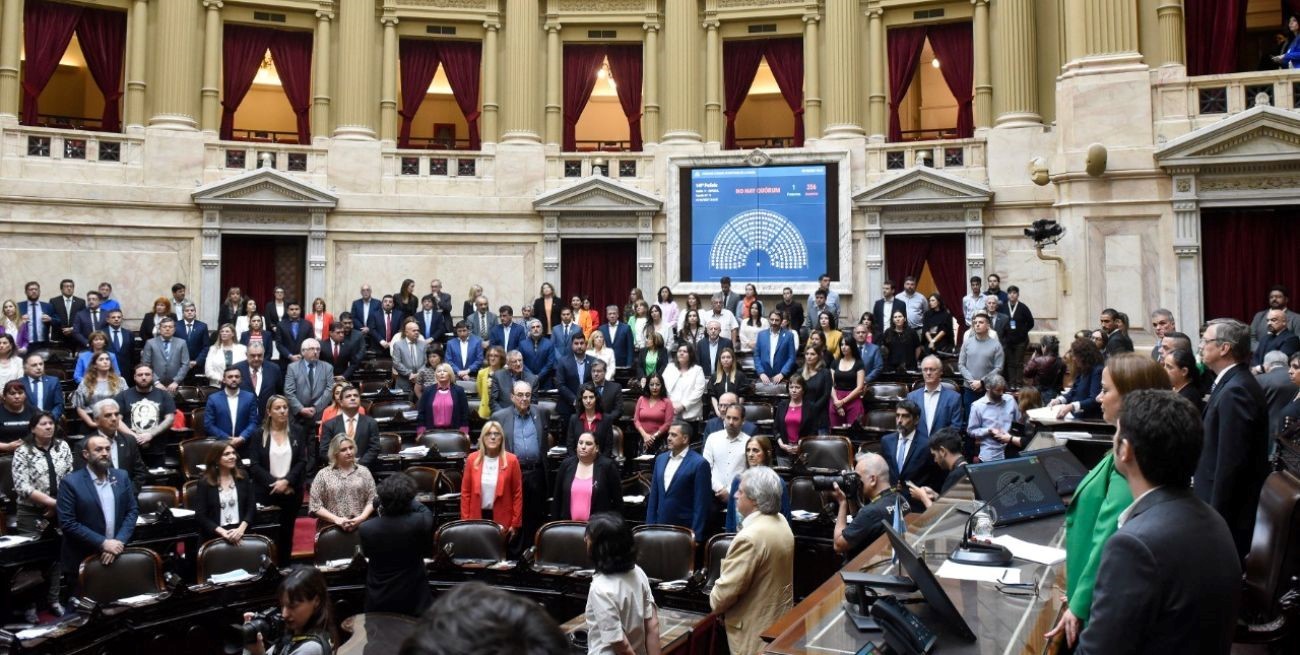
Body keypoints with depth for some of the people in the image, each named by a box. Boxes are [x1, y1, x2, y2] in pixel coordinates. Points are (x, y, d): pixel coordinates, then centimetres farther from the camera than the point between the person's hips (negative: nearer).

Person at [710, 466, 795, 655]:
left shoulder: (750, 537, -27)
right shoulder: (780, 522, 3)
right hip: (779, 618, 9)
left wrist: (714, 603, -3)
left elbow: (727, 589, -24)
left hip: (756, 630, -9)